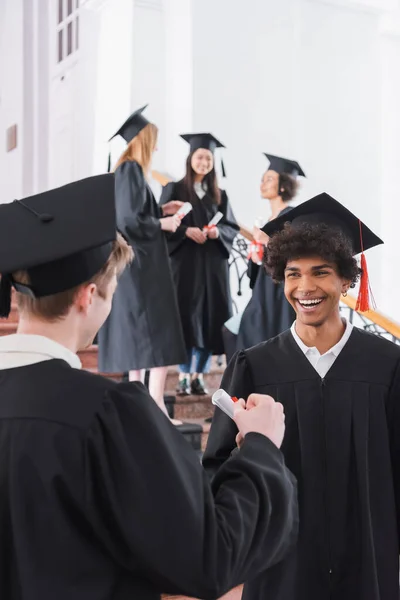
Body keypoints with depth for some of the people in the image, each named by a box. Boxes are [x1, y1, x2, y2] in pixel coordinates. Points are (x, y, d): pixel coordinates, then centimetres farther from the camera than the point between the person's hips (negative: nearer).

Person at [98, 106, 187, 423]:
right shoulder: (132, 171, -15)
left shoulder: (124, 170, 14)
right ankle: (155, 407, -10)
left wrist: (161, 210, 18)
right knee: (157, 338, -10)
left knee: (137, 337, 12)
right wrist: (164, 223, -9)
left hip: (131, 263, 10)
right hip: (142, 264, -10)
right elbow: (130, 220, -22)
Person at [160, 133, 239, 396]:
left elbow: (233, 228, 10)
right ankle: (184, 375, 1)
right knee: (185, 315, -6)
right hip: (183, 262, -3)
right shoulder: (174, 190, 5)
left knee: (210, 317, -1)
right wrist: (186, 231, -17)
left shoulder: (220, 195, 14)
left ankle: (199, 374, 8)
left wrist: (218, 232, -11)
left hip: (213, 265, 3)